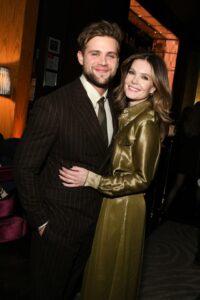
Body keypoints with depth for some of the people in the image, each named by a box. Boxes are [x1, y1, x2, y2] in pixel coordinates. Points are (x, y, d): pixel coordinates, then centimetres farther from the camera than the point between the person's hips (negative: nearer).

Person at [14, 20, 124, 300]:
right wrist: (40, 221, -13)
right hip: (58, 224, -5)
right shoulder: (52, 105, -23)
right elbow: (25, 167, -18)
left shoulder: (116, 103, -1)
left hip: (95, 221, 6)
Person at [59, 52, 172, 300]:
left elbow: (142, 179, -20)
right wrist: (83, 175, -3)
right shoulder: (124, 112, 5)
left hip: (122, 207, -8)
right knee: (101, 270, 25)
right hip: (108, 202, 8)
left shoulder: (146, 121, -20)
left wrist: (90, 179, -25)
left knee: (108, 276, 13)